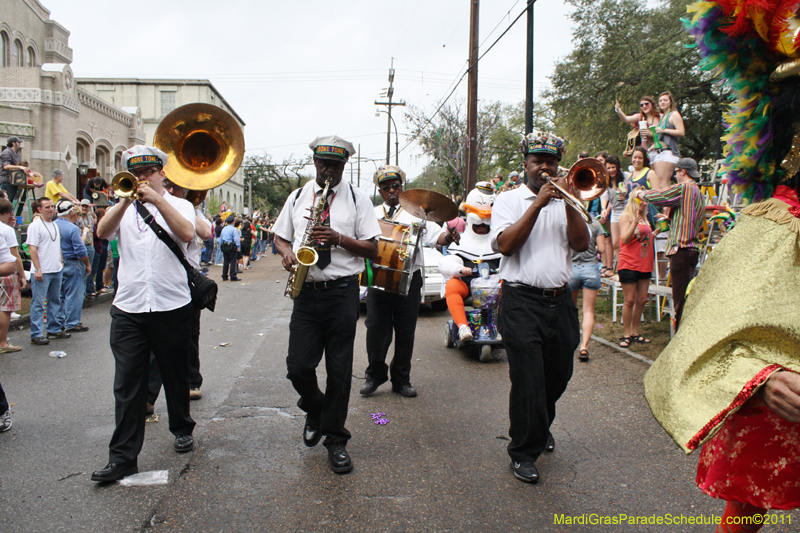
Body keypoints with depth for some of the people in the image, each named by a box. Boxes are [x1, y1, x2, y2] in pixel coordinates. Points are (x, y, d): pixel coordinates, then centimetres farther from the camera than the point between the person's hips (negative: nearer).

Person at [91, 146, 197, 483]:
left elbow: (187, 233, -15)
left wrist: (157, 200, -19)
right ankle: (122, 457, 7)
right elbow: (102, 232, -8)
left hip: (172, 307, -1)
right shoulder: (123, 208, 13)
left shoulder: (179, 205, 7)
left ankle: (182, 429, 35)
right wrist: (126, 200, -19)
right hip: (128, 309, 1)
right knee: (127, 385, 0)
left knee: (176, 376, 13)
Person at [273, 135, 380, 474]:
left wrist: (339, 238, -15)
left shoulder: (357, 199, 5)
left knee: (339, 371, 3)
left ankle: (335, 439, 18)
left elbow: (372, 249, 1)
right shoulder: (297, 197, 13)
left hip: (342, 293, -2)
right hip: (306, 291, 2)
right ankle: (314, 410, 31)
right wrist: (287, 253, -5)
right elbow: (279, 237, 18)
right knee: (298, 367, -2)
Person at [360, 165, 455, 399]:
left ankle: (401, 380, 20)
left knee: (406, 332, 5)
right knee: (376, 329, 1)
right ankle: (375, 375, 21)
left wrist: (447, 237, -26)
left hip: (409, 280, -1)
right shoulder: (372, 215, 14)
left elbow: (435, 235, -5)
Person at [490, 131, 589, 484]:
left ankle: (540, 428, 42)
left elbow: (581, 244, -1)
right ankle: (524, 454, 11)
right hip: (522, 301, -4)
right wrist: (538, 204, -14)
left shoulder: (566, 203, 14)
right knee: (527, 381, -5)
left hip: (560, 300, 5)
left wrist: (568, 202, -10)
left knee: (558, 376, 16)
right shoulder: (508, 200, 3)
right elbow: (505, 244, -14)